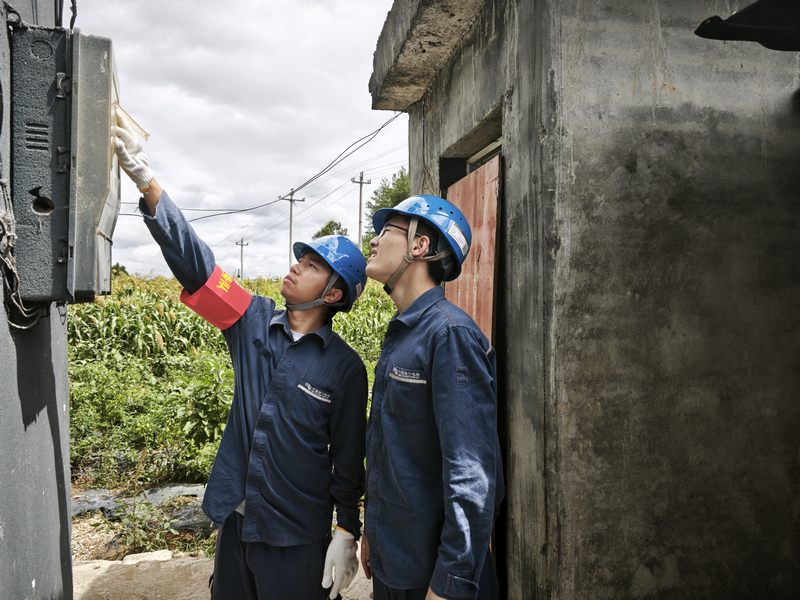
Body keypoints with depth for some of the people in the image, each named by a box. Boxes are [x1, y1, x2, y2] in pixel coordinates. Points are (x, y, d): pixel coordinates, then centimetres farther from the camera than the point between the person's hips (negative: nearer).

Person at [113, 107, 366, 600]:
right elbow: (194, 260, -11)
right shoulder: (255, 322, -3)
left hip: (298, 536, -4)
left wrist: (348, 534, -7)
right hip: (237, 518, 4)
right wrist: (144, 175, -18)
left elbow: (349, 458, -7)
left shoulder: (345, 367, -11)